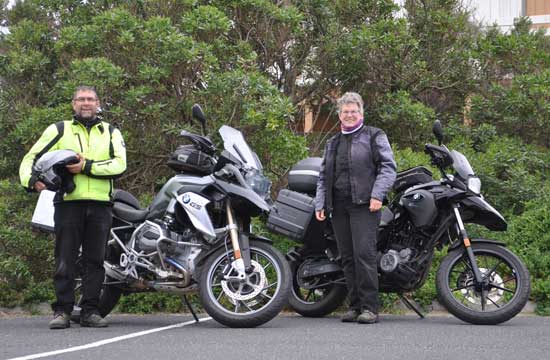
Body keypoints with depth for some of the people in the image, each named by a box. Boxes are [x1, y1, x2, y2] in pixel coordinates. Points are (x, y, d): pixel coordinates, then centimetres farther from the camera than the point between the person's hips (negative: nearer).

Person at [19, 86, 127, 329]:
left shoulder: (111, 133, 16)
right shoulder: (59, 130, 14)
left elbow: (119, 164, -1)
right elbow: (32, 157, 8)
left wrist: (87, 167, -13)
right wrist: (31, 179, -13)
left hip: (100, 203, 1)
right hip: (69, 201, -1)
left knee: (95, 260, 2)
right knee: (65, 260, -4)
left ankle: (90, 311, 6)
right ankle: (62, 311, -1)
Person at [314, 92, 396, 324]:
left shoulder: (374, 137, 8)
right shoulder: (332, 143, 24)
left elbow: (388, 167, -1)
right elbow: (323, 176, 25)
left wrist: (377, 195, -13)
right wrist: (320, 204, 12)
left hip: (364, 206, -5)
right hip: (339, 207, 5)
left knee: (364, 254, -14)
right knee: (347, 258, 4)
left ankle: (369, 307, -13)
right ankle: (354, 305, 8)